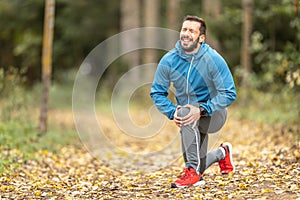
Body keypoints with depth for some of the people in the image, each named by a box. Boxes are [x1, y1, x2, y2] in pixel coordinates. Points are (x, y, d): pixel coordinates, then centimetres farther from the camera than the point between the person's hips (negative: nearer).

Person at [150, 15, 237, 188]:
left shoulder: (213, 60, -19)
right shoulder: (168, 61, -10)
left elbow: (229, 94, -20)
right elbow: (157, 92, 0)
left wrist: (202, 110, -31)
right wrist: (172, 111, -17)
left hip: (214, 116, -5)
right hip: (191, 122, 5)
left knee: (186, 113, -36)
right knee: (198, 166, 6)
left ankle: (193, 172, -27)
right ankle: (222, 153, 40)